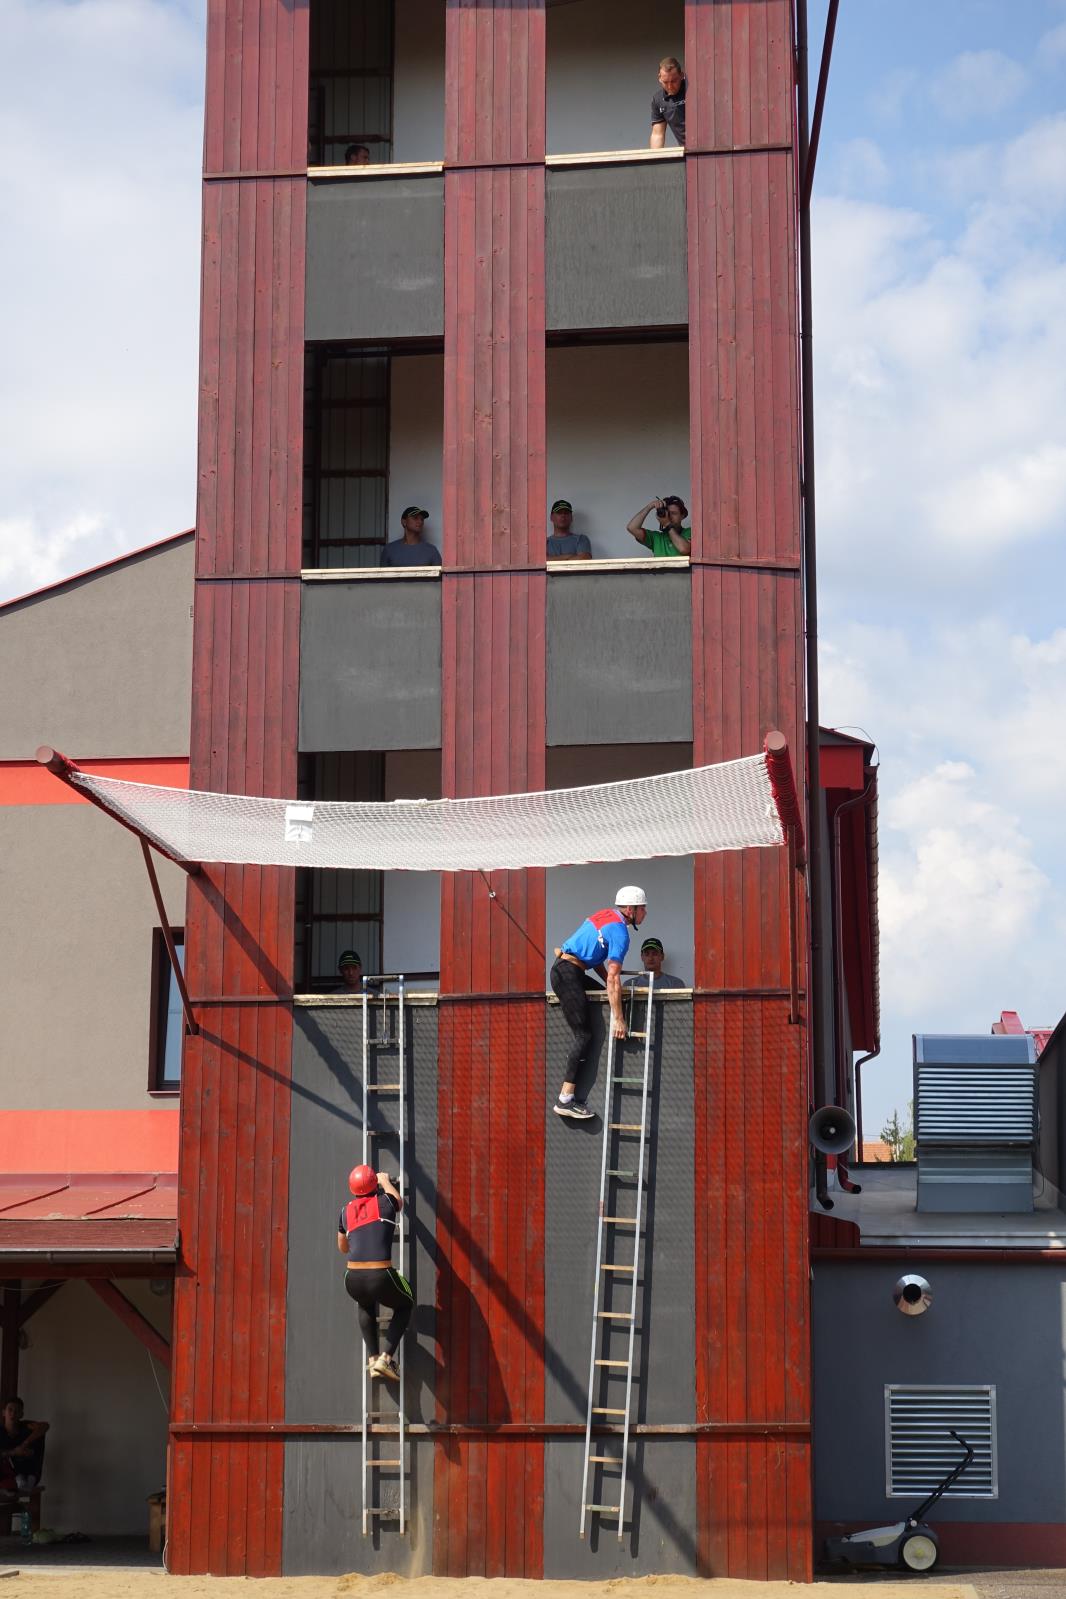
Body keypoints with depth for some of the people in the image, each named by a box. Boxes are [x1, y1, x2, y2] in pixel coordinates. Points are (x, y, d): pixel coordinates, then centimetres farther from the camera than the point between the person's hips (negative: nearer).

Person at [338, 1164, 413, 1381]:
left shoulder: (346, 1211, 14)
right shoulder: (385, 1202, 6)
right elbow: (398, 1202, 33)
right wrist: (386, 1181, 50)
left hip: (353, 1281, 3)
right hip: (381, 1278, -3)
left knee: (366, 1305, 38)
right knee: (404, 1306, 28)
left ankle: (373, 1358, 27)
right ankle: (386, 1358, 13)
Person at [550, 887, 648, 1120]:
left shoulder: (605, 916, 16)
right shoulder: (619, 932, -13)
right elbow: (613, 977, -19)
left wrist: (612, 985, 12)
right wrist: (618, 1019, -18)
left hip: (562, 969, 10)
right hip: (569, 974, -10)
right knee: (583, 1035, -10)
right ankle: (565, 1100, -16)